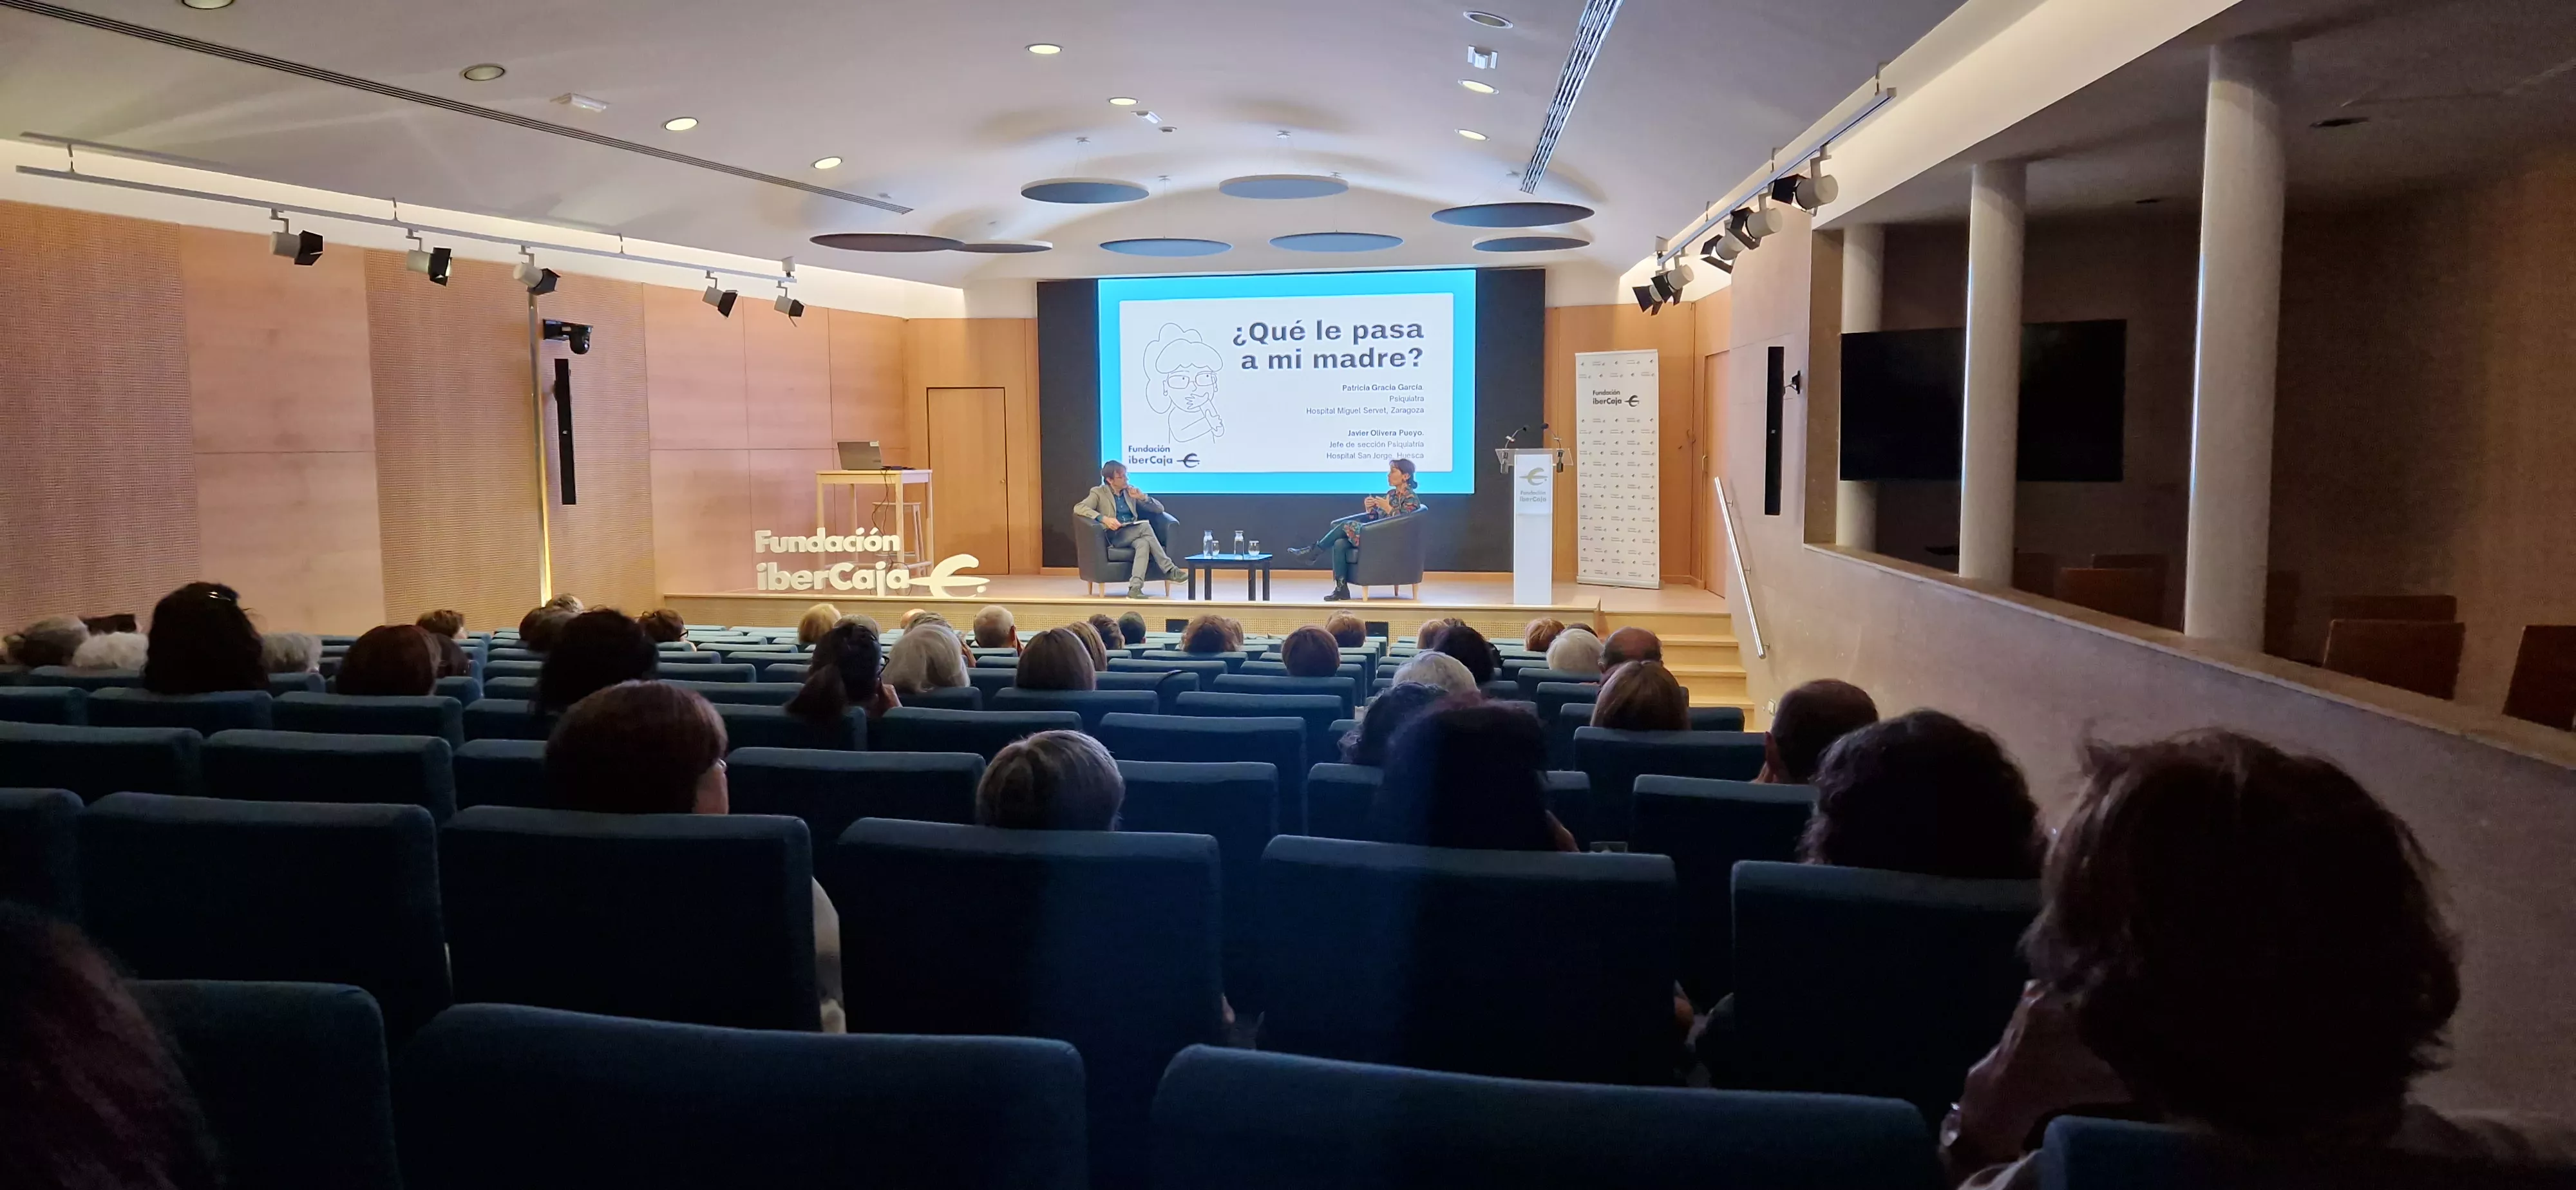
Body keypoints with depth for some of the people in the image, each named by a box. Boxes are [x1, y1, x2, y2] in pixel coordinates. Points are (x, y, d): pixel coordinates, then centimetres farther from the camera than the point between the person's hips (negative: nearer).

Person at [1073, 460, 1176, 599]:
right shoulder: (1099, 493, 6)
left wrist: (1142, 497, -3)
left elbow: (1159, 509, 17)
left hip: (1134, 536, 4)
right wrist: (1103, 518, -25)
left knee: (1143, 544, -35)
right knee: (1145, 526, -30)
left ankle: (1135, 589, -46)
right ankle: (1170, 570, -29)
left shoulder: (1131, 491, 17)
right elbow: (1078, 508, -12)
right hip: (1114, 537, -4)